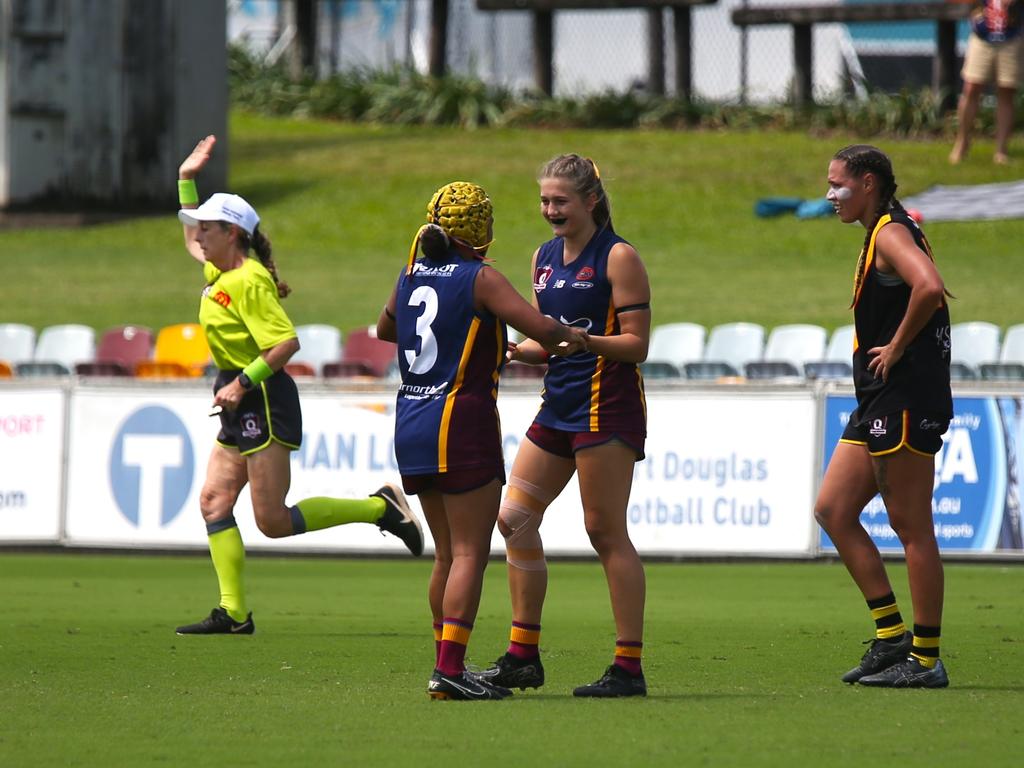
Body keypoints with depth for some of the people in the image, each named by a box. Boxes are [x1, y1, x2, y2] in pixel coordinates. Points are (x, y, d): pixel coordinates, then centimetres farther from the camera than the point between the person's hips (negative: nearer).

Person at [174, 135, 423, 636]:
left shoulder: (249, 281, -16)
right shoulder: (221, 273, 12)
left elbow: (286, 342, -23)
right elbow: (193, 243, 34)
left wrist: (244, 382, -24)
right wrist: (187, 181, 27)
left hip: (263, 404, -10)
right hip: (241, 410, 10)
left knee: (273, 521, -9)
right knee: (214, 501, 2)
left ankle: (381, 508, -1)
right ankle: (233, 613, 1)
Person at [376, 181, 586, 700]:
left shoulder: (411, 275, 10)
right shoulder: (480, 279, -9)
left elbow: (385, 329, 29)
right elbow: (542, 329, -18)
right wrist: (572, 337, 2)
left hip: (410, 425, 7)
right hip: (461, 423, -7)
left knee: (447, 554, 15)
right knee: (470, 554, -6)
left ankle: (445, 664, 17)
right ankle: (450, 671, -15)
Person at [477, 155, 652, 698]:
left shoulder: (618, 257, -8)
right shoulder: (545, 257, 15)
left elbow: (637, 343, -12)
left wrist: (584, 340, -26)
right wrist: (510, 349, 2)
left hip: (607, 406, -8)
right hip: (559, 405, 8)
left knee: (605, 531, -8)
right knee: (515, 516, 4)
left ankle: (629, 668, -5)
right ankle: (523, 656, 11)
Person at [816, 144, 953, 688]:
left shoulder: (891, 233, -12)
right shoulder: (882, 234, 18)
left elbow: (929, 288, -30)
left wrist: (896, 348, -19)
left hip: (906, 398, -11)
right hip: (880, 400, 11)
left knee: (912, 527, -6)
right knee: (833, 510, 9)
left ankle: (926, 660, -1)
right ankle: (892, 636, 12)